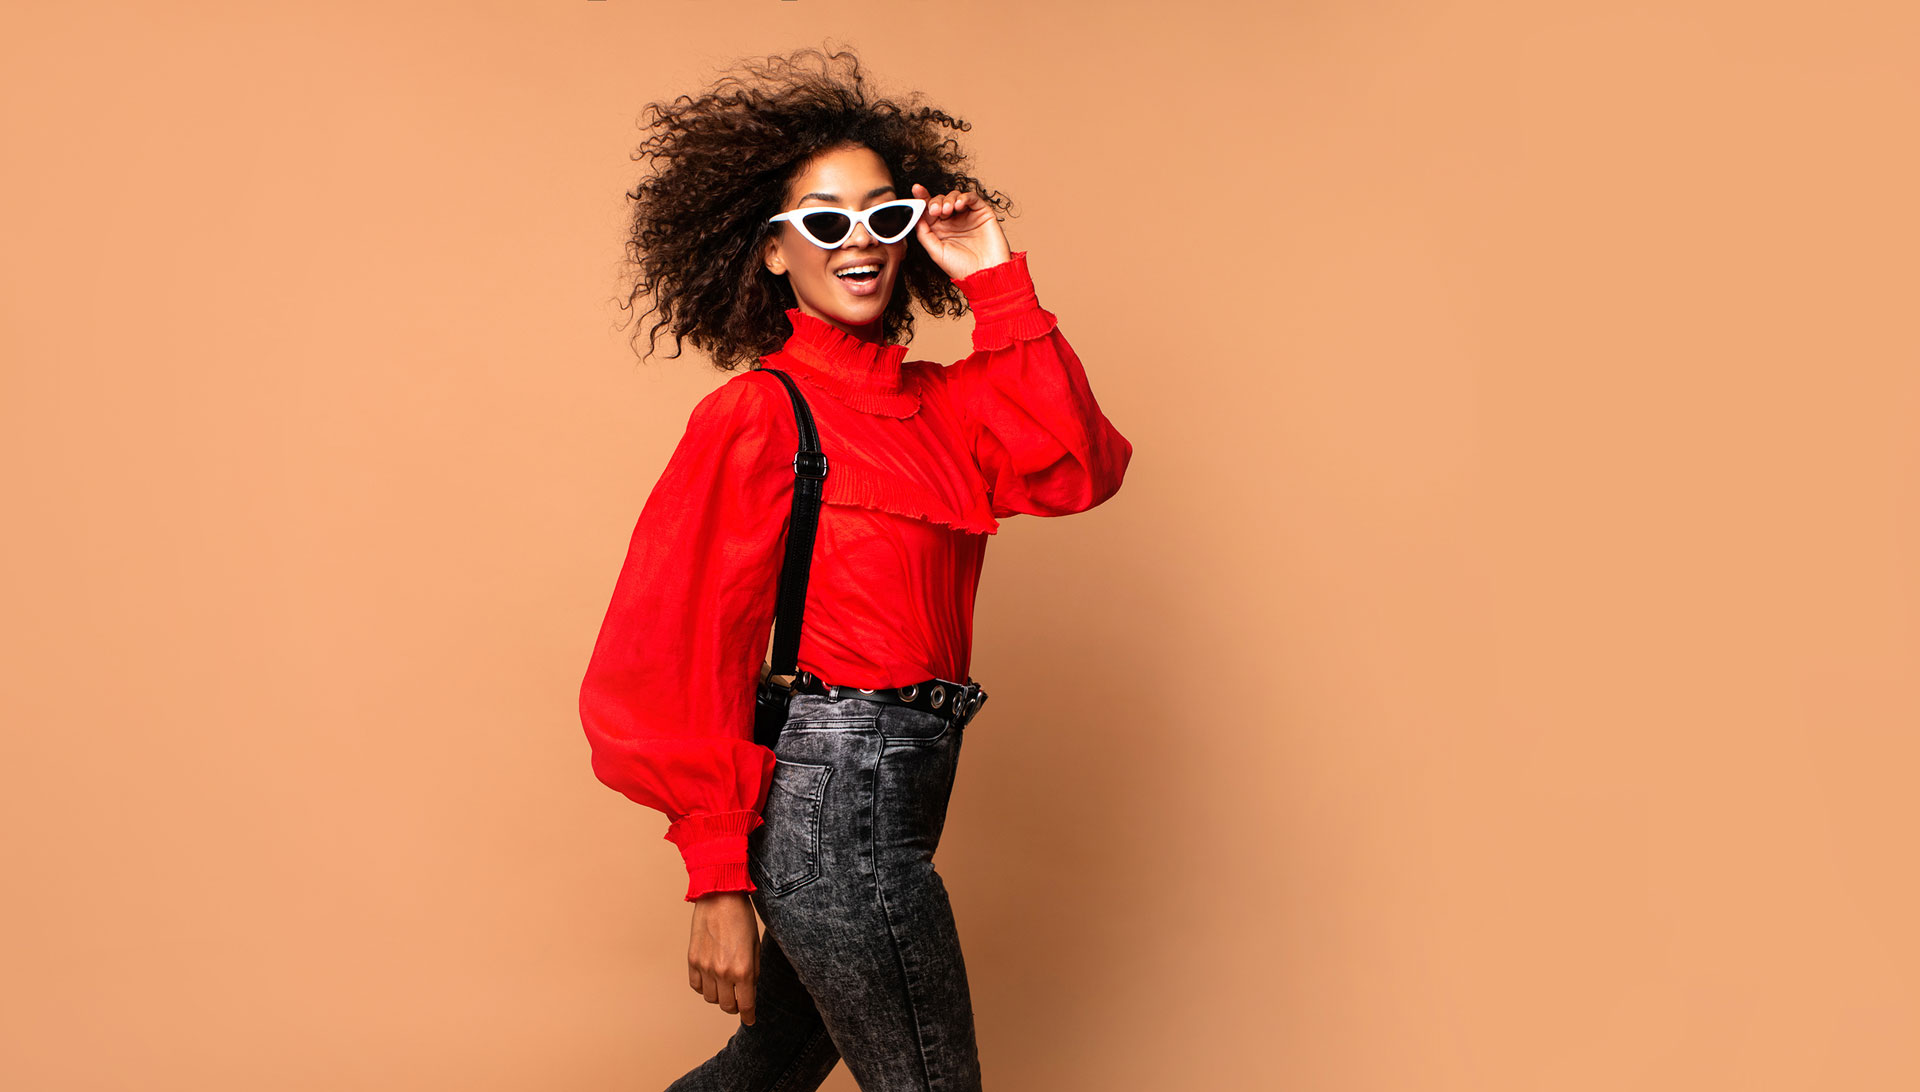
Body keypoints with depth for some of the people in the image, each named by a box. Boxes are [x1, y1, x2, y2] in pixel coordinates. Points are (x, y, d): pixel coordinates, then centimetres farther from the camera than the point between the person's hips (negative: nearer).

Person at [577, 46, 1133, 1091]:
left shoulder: (936, 403, 11)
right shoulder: (756, 415, -10)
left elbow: (1079, 470, -4)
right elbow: (681, 656, -13)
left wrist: (997, 283, -3)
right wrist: (718, 880, -16)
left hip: (888, 793, 8)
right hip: (837, 801, -8)